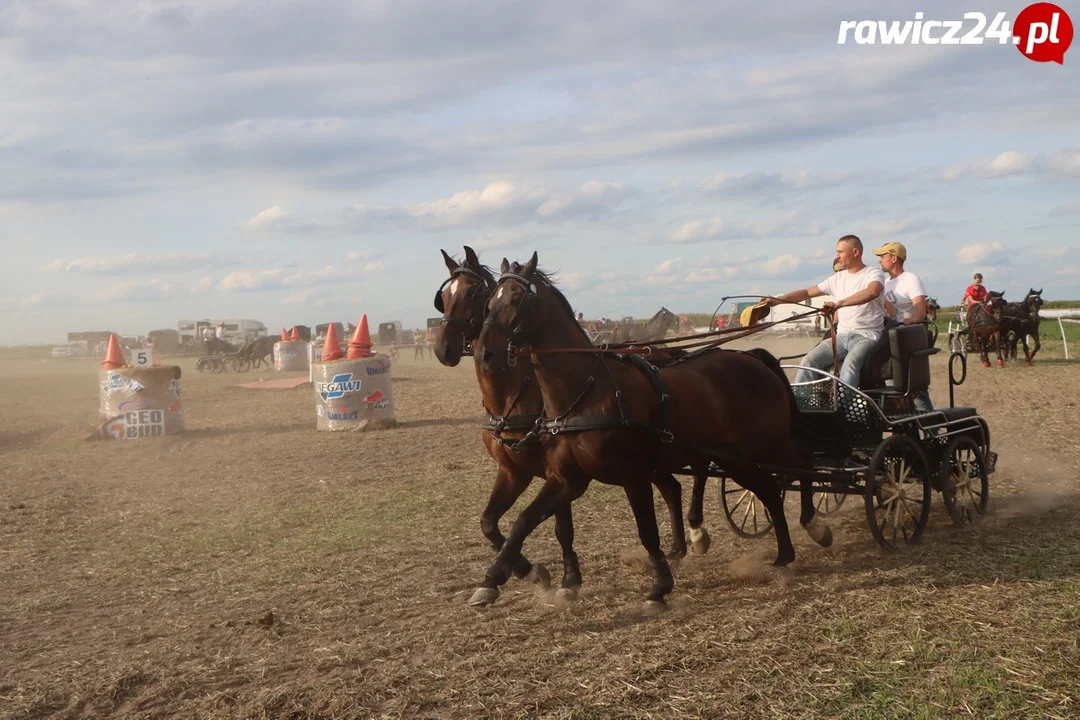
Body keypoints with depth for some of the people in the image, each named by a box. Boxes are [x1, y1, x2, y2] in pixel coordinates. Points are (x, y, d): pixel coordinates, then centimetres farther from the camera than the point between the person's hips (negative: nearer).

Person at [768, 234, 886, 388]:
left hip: (867, 336, -6)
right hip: (842, 336, 6)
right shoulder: (838, 278, 16)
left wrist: (839, 304, -39)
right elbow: (807, 293, 17)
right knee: (809, 360, -18)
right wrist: (777, 300, 4)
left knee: (849, 365, -36)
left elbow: (872, 292, -28)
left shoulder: (874, 274, -4)